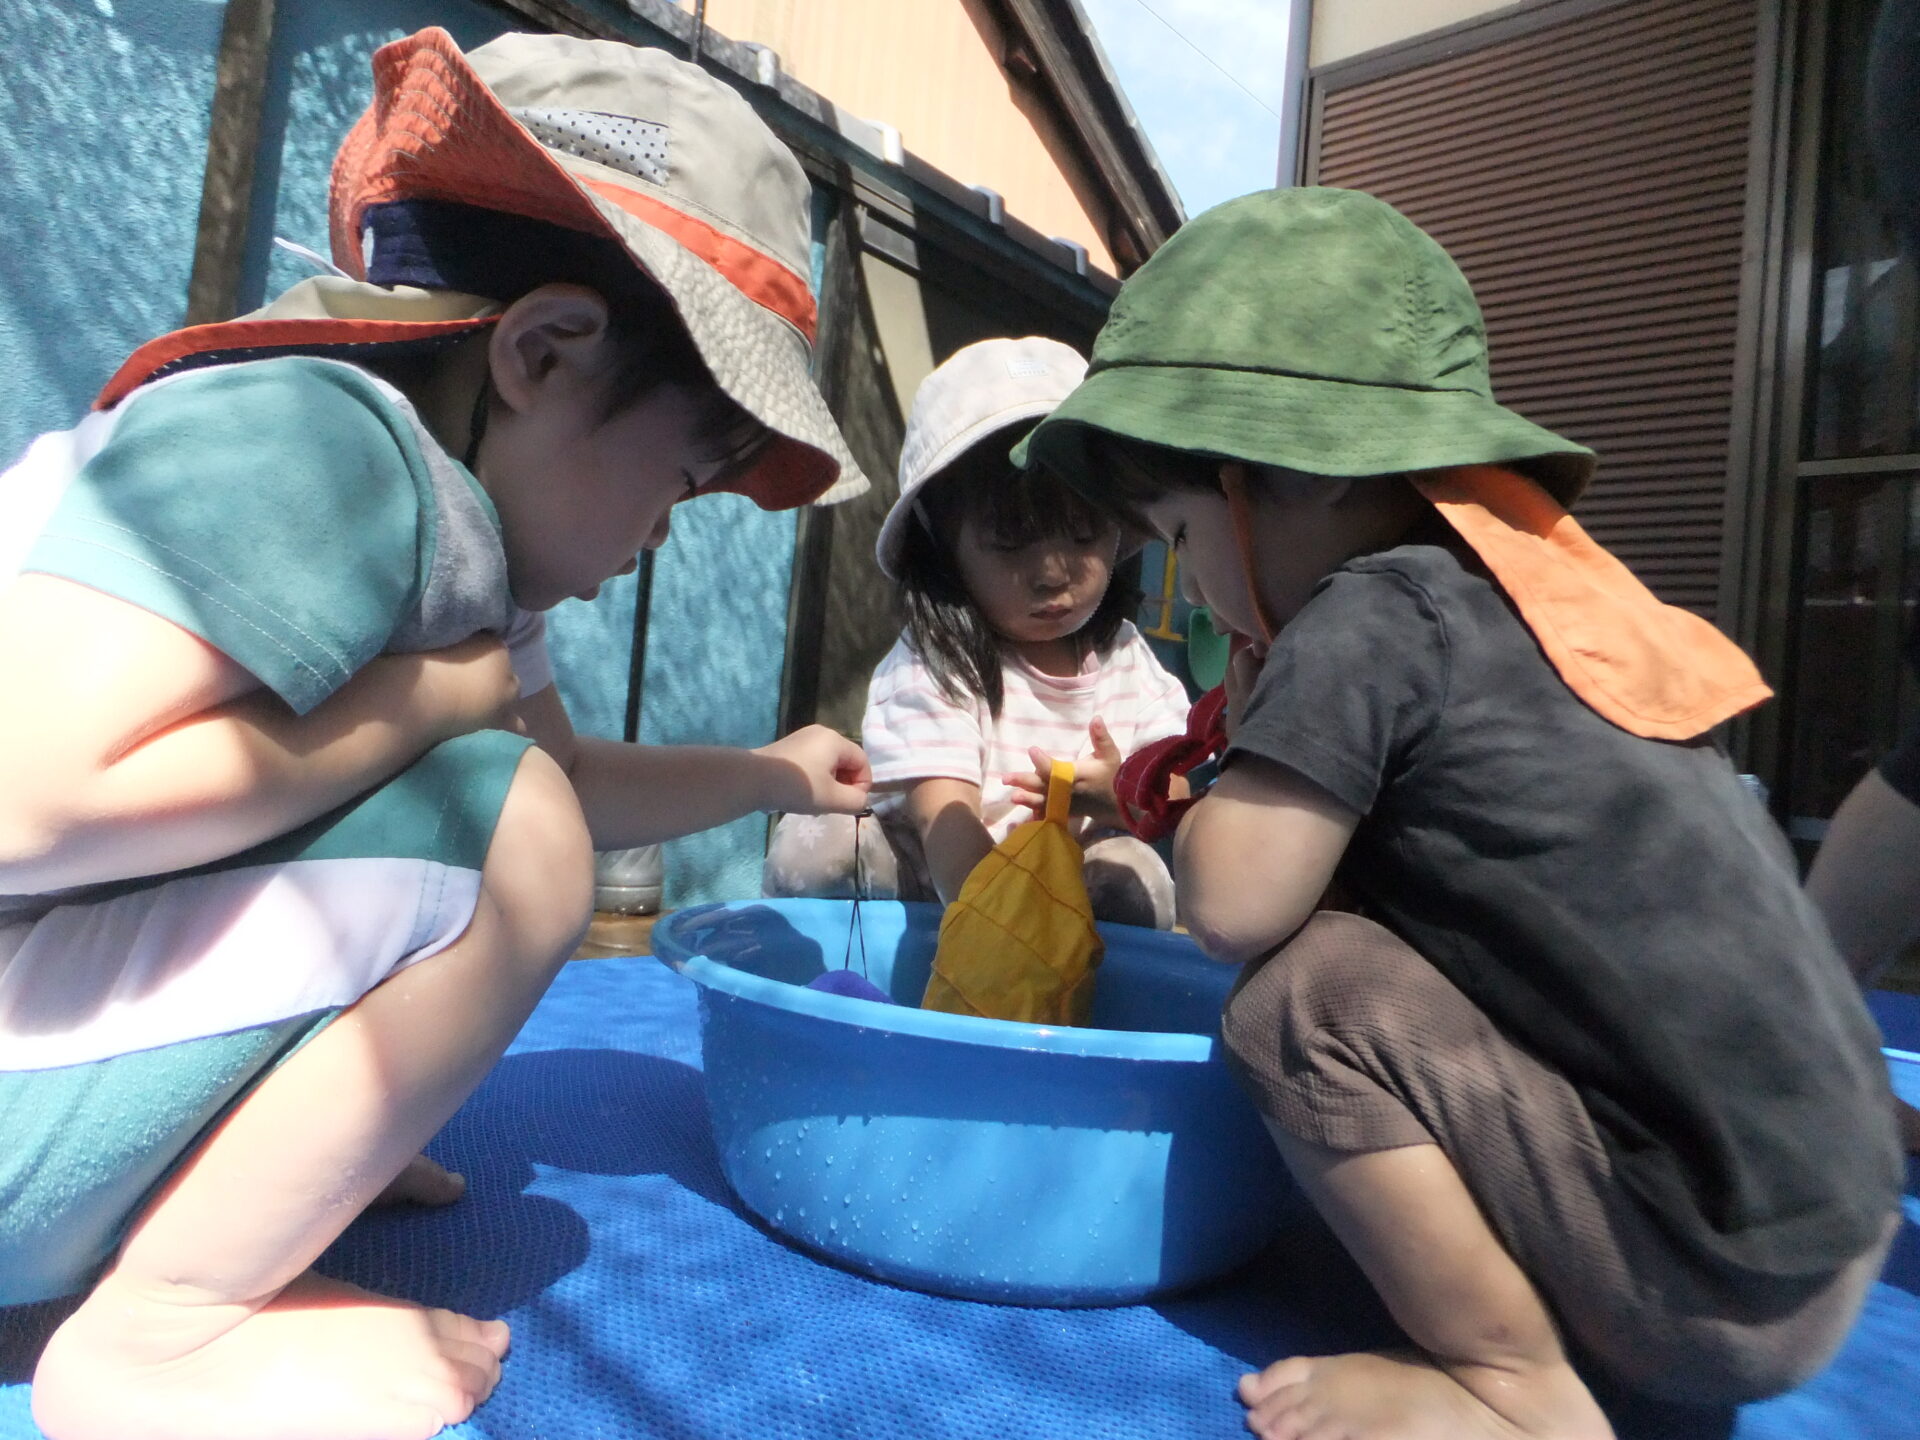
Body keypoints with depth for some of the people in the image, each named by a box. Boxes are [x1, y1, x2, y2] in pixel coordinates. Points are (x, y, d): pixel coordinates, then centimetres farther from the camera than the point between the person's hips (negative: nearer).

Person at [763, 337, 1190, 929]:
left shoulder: (1126, 657, 1)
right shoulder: (929, 670, -17)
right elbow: (947, 826, -30)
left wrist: (1121, 796, -25)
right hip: (926, 893, -3)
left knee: (1137, 873, -27)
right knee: (813, 841, -28)